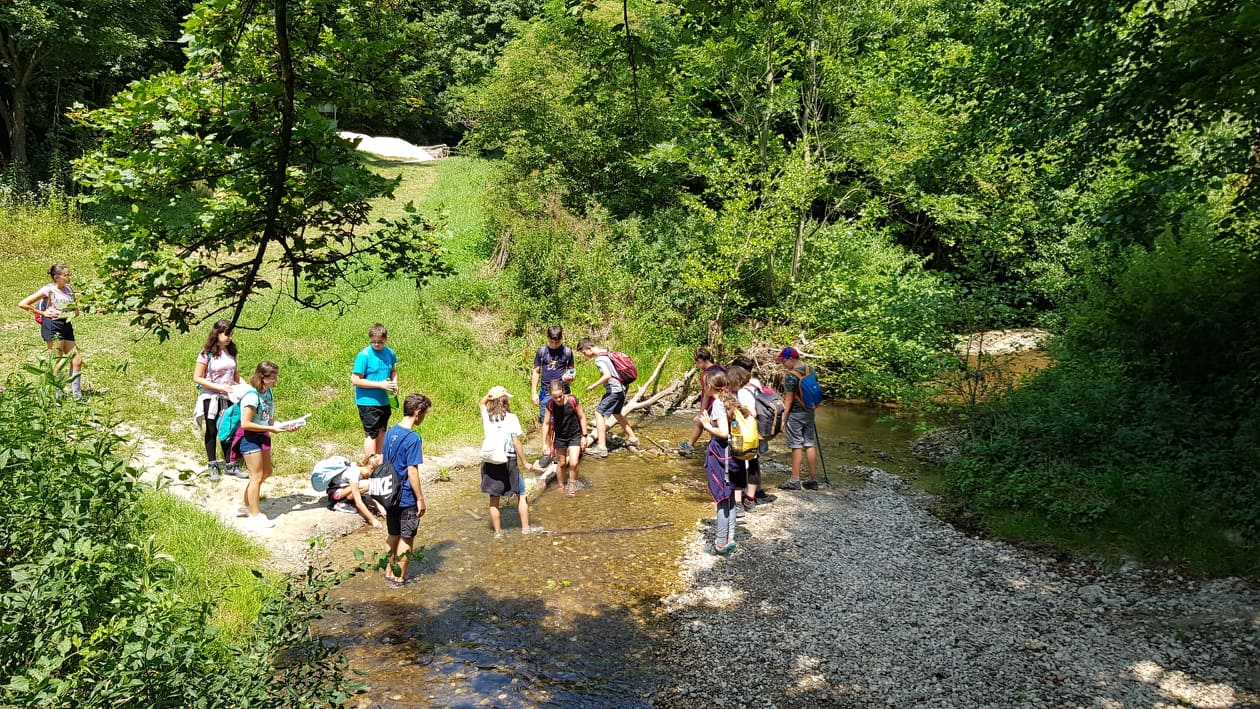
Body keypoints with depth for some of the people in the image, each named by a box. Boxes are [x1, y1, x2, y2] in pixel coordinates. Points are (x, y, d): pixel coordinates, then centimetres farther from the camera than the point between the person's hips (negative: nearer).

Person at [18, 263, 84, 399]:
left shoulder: (69, 289, 13)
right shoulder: (48, 290, -6)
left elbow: (75, 309, 24)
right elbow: (22, 304, -8)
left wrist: (75, 311, 1)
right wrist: (43, 313, -7)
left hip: (67, 326, 7)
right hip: (52, 326, -7)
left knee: (77, 360, 0)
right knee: (58, 362, -5)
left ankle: (77, 394, 5)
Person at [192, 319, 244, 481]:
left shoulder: (231, 351, 2)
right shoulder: (207, 353, -13)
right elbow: (197, 378, -12)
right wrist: (218, 387, -21)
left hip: (228, 397, 4)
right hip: (210, 398, -4)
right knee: (212, 432, 9)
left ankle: (230, 465, 17)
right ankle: (212, 466, 22)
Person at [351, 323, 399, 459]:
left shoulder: (389, 353, 1)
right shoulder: (364, 355, -17)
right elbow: (355, 380, -18)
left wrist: (395, 384, -2)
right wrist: (380, 384, -22)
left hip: (385, 401, 6)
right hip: (368, 402, -6)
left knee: (381, 431, 17)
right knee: (371, 434, -1)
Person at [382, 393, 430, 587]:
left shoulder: (390, 432, 4)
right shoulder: (413, 438, -21)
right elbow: (412, 472, -21)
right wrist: (420, 499, -14)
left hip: (391, 494, 8)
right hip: (407, 497, -7)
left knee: (393, 535, 20)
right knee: (407, 538, 6)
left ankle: (389, 572, 31)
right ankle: (400, 578, 15)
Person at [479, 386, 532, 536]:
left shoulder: (487, 416, -1)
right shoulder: (511, 418, -11)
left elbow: (482, 403, 22)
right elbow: (517, 443, -12)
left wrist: (491, 393, 6)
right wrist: (525, 462, -5)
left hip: (489, 463, 3)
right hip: (508, 462, -3)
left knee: (494, 499, 12)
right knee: (521, 495, 14)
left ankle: (498, 531, 19)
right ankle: (525, 528, 14)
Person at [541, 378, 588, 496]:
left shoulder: (573, 400, -21)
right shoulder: (550, 405, -16)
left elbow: (582, 417, -8)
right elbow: (546, 423, -4)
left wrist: (584, 436, -6)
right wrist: (544, 443, -4)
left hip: (575, 436, -2)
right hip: (560, 437, 2)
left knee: (573, 463, -12)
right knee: (561, 463, 14)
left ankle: (572, 484, 13)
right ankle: (561, 486, 34)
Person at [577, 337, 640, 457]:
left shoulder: (599, 359, -16)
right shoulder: (606, 352, 13)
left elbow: (607, 375, -28)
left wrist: (593, 386, -19)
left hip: (613, 390, -10)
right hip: (621, 388, 10)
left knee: (599, 413, -8)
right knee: (616, 413, 26)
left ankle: (601, 447, -14)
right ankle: (632, 438, 36)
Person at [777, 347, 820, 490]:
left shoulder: (791, 375, -17)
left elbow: (789, 399, -17)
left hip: (795, 414, -7)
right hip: (809, 413, 7)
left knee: (796, 447, 0)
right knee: (809, 445, 10)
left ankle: (795, 480, 8)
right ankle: (813, 480, 14)